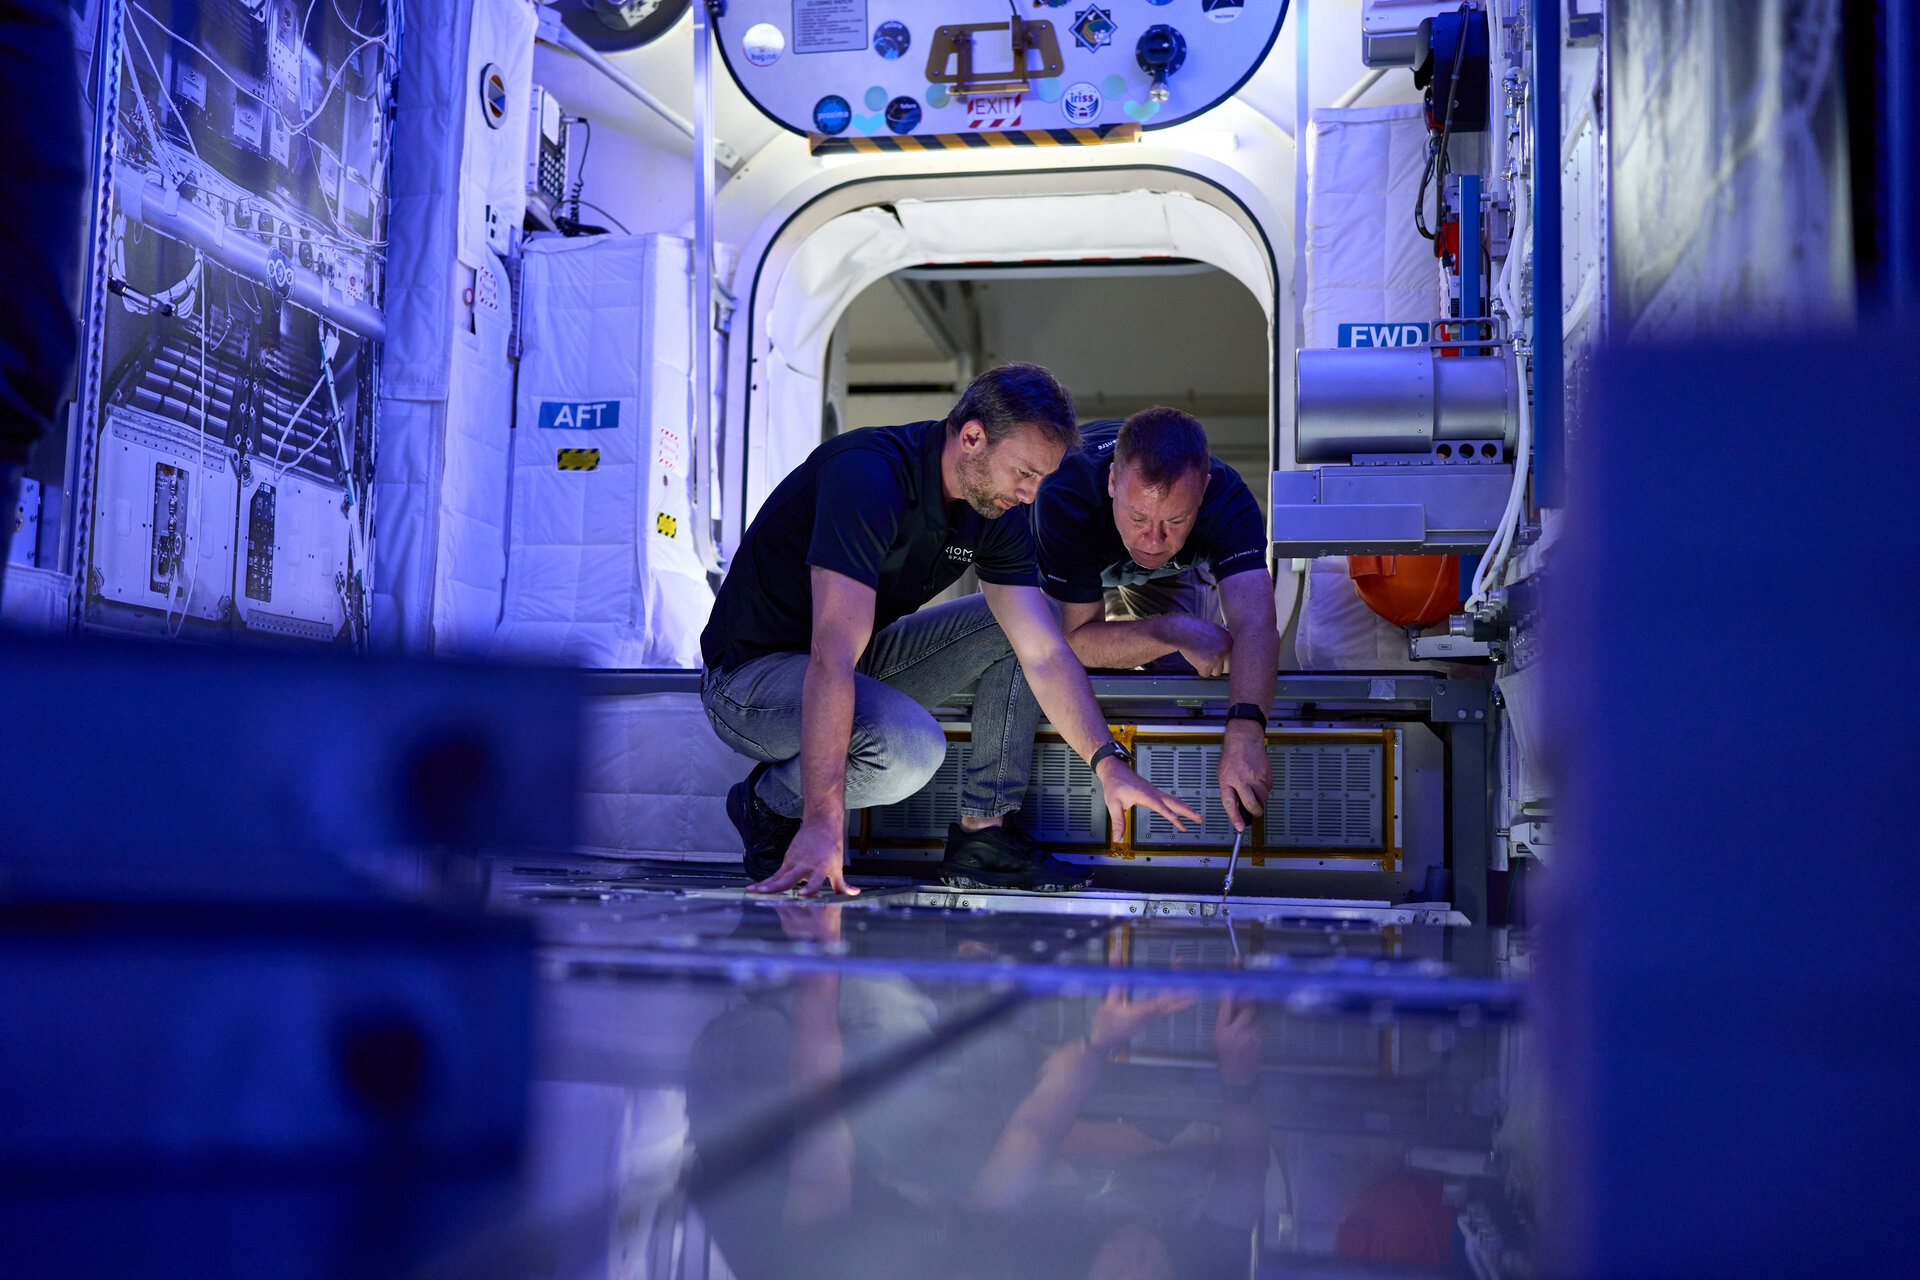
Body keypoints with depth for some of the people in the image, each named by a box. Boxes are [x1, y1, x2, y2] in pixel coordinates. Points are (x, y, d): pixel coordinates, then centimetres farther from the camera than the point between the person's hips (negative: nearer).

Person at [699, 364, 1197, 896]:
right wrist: (823, 825, -44)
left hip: (862, 664, 8)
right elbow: (832, 658, -38)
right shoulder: (868, 475, -30)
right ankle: (768, 803, -5)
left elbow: (1045, 653, -6)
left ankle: (982, 833, -3)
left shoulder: (996, 511, -5)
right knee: (911, 745, -34)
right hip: (752, 673, -8)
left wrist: (1109, 762, -19)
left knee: (1017, 625, -3)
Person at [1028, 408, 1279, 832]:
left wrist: (1244, 734, -68)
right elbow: (1077, 639, -39)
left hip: (1166, 576, 1)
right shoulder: (1065, 499, -45)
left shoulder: (1227, 499, -39)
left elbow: (1255, 625, -52)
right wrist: (1176, 633, -50)